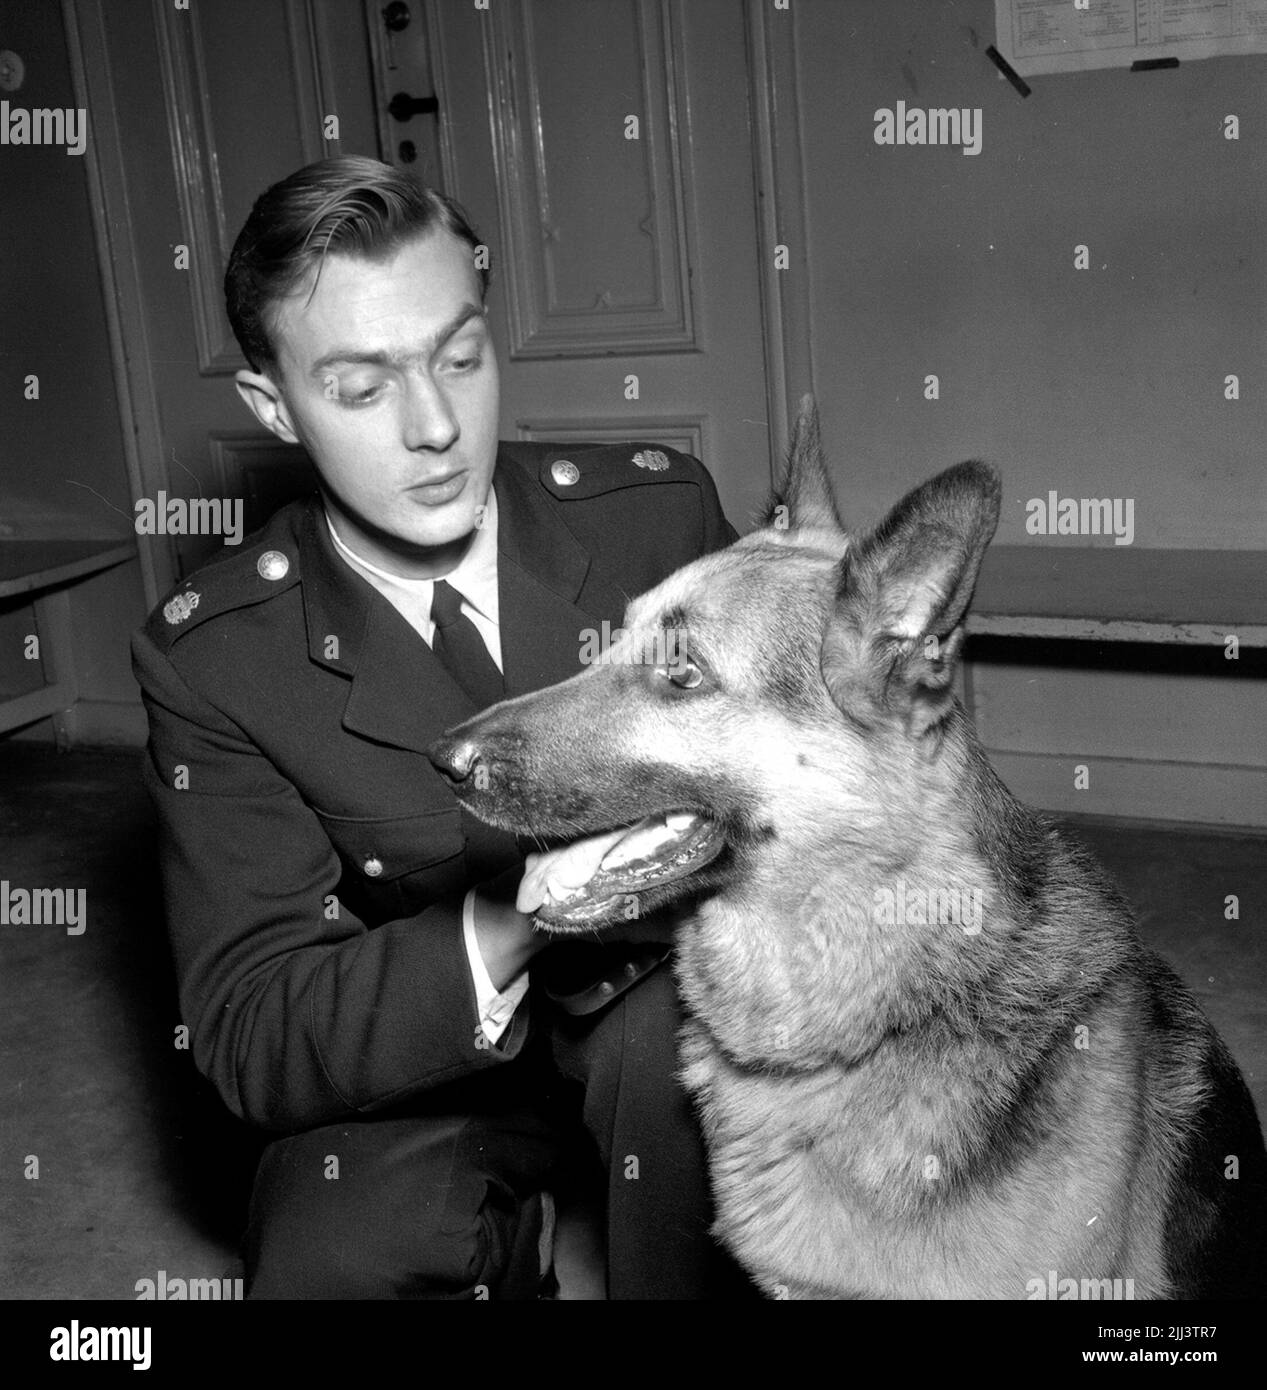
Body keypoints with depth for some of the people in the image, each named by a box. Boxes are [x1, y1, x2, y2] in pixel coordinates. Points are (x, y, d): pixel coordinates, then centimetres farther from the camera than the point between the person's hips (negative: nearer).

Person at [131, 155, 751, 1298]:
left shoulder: (659, 507, -10)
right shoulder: (209, 656, -13)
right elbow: (250, 1043, -17)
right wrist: (515, 915, -37)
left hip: (670, 1002, 1)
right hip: (415, 1077, 0)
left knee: (669, 1037, -33)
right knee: (328, 1269, -29)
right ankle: (519, 1243, 4)